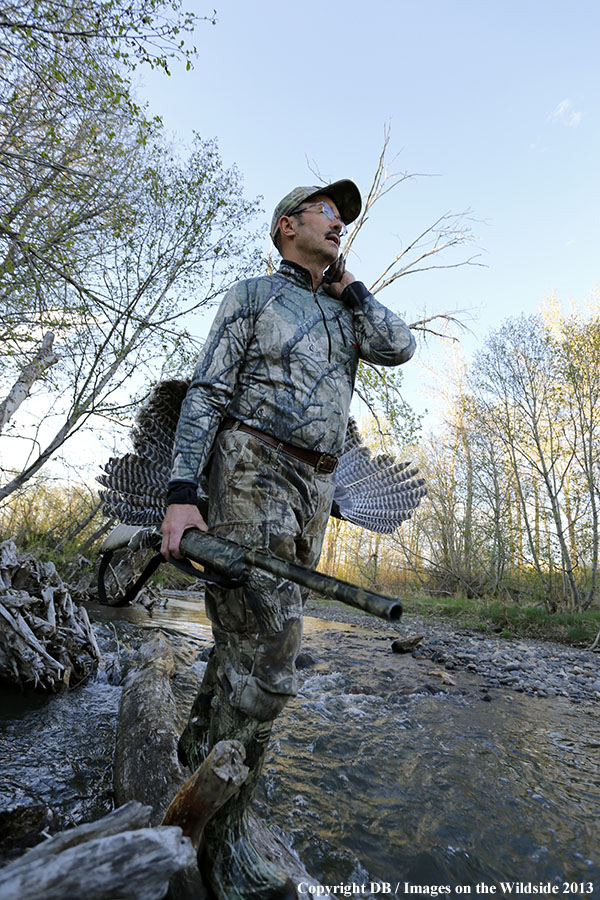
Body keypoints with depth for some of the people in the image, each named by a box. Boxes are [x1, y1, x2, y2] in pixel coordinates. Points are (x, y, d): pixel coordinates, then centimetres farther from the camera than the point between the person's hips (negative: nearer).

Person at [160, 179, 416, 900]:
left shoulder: (345, 312, 25)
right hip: (252, 473, -6)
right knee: (266, 660, -11)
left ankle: (198, 748, 33)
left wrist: (344, 282, 13)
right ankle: (223, 838, 8)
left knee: (245, 640, 13)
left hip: (313, 490, 7)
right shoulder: (252, 297, 6)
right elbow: (205, 395, -3)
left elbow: (401, 347, 8)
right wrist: (181, 495, -15)